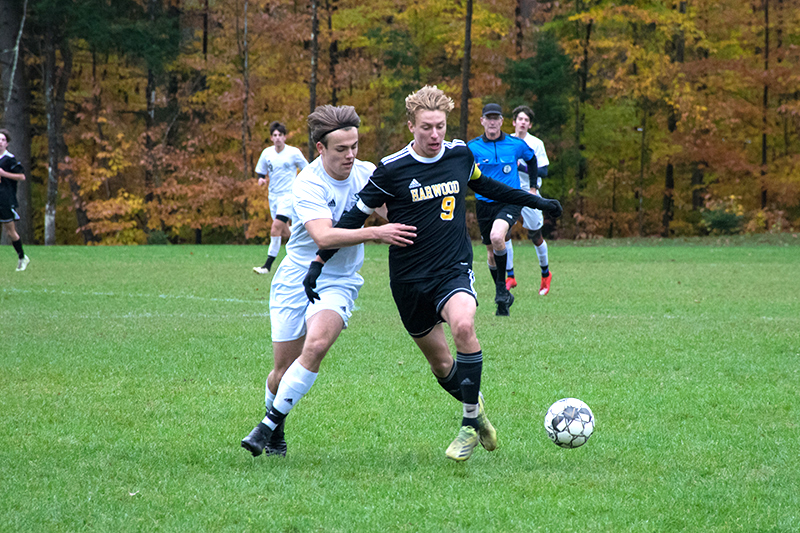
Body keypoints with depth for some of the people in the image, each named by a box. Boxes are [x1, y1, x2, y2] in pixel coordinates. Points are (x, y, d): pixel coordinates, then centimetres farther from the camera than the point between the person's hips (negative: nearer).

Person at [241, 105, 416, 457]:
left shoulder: (366, 173, -3)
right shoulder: (308, 183, -17)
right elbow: (323, 236, -31)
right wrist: (375, 233, -37)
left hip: (339, 282, 2)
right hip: (295, 279, -2)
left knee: (316, 345, -26)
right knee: (283, 368, 1)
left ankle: (269, 425, -14)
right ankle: (277, 436, 30)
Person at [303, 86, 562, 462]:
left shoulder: (460, 155, 1)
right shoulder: (392, 170, -10)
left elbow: (485, 185, 22)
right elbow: (356, 216, -3)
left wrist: (535, 201, 30)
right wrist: (319, 262, -6)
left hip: (454, 269, 0)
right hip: (409, 280, 0)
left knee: (463, 325, -29)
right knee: (441, 364, 7)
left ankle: (470, 423, -18)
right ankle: (476, 408, 37)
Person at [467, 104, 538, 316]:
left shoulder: (516, 145, -1)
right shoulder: (473, 147, -2)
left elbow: (532, 160, 19)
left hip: (510, 201, -2)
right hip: (484, 204, 2)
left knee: (497, 237, -30)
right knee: (491, 253, 10)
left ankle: (501, 286, -13)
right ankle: (503, 298, 30)